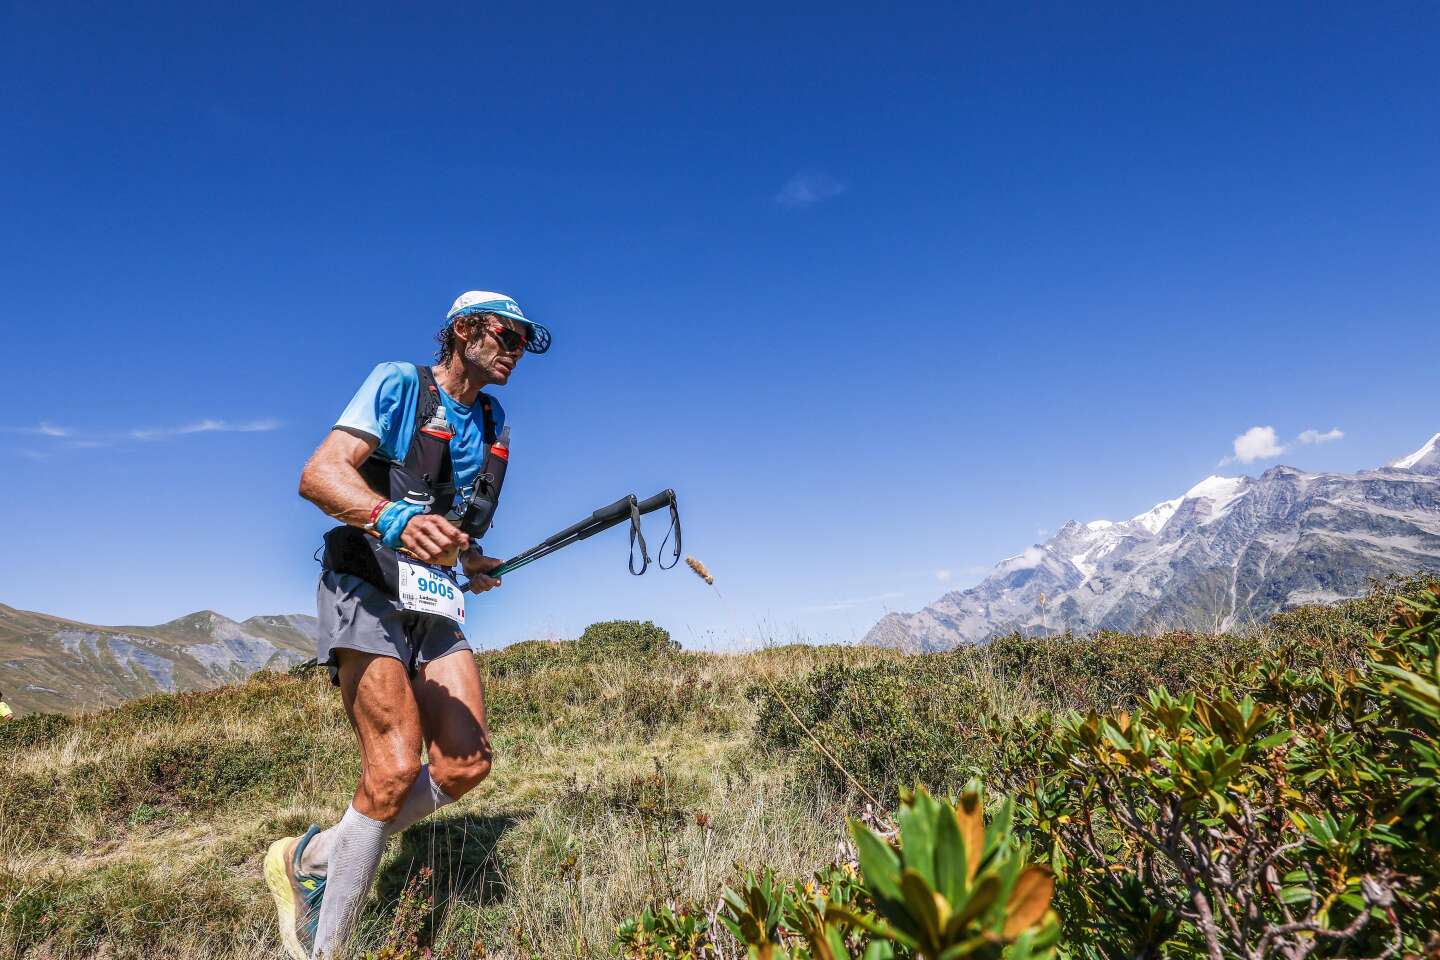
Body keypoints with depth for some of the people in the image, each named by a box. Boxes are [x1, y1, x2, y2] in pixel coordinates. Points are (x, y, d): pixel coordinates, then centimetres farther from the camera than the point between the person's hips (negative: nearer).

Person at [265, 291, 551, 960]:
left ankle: (315, 858, 13)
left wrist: (470, 558, 10)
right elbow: (319, 475, -17)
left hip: (435, 608, 7)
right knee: (396, 766, -18)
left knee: (466, 763, -7)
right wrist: (395, 520, -35)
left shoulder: (491, 420, 17)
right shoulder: (399, 384, -4)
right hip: (366, 590, -7)